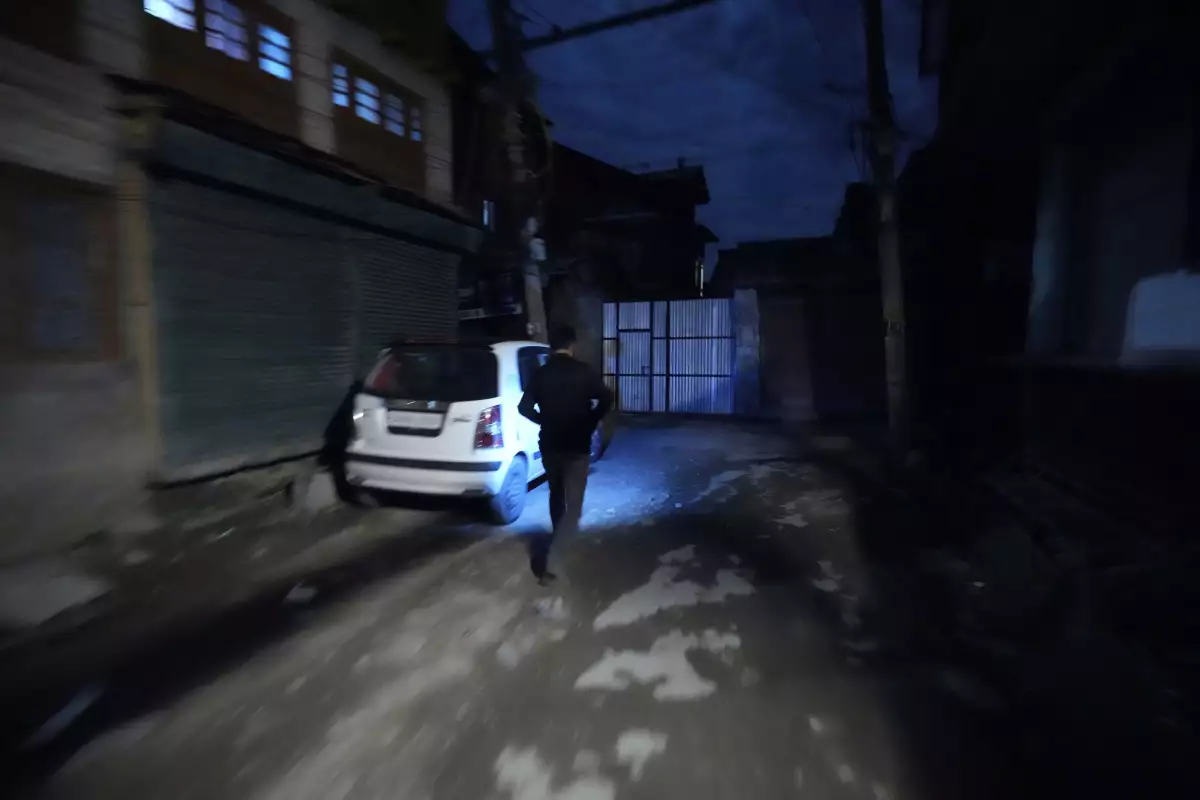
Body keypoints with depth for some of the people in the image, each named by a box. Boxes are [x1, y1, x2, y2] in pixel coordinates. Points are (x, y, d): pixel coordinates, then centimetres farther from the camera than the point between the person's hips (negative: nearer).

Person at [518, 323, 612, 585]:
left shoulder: (540, 374, 2)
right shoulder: (584, 372, -6)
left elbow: (524, 407, -1)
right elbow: (606, 399, -14)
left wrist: (545, 421, 12)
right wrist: (591, 422, 0)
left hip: (549, 445, 4)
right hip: (577, 447, -4)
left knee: (557, 496, 23)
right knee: (573, 503, -2)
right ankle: (548, 547, -22)